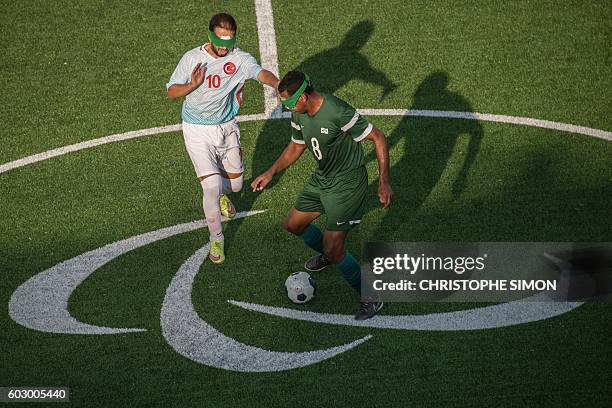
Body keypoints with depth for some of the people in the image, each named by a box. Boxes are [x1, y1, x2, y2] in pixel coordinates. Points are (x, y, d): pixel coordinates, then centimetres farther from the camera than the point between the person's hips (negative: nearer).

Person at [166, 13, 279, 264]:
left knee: (235, 183, 15)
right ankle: (216, 239, 6)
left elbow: (261, 73, -32)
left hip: (227, 127, 3)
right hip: (198, 131, -2)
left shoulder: (240, 59, -12)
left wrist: (280, 85, -54)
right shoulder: (192, 59, -12)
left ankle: (221, 194, 54)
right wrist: (192, 85, -27)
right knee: (211, 186, -12)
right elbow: (171, 92, -6)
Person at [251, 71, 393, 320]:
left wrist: (384, 182, -25)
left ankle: (370, 298, 8)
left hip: (346, 184, -8)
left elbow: (378, 138, -23)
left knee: (333, 250, -11)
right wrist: (271, 173, 8)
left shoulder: (338, 112, -30)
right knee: (293, 225, 20)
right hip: (321, 179, 8)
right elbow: (296, 146, 15)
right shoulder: (299, 114, -4)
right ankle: (327, 253, 49)